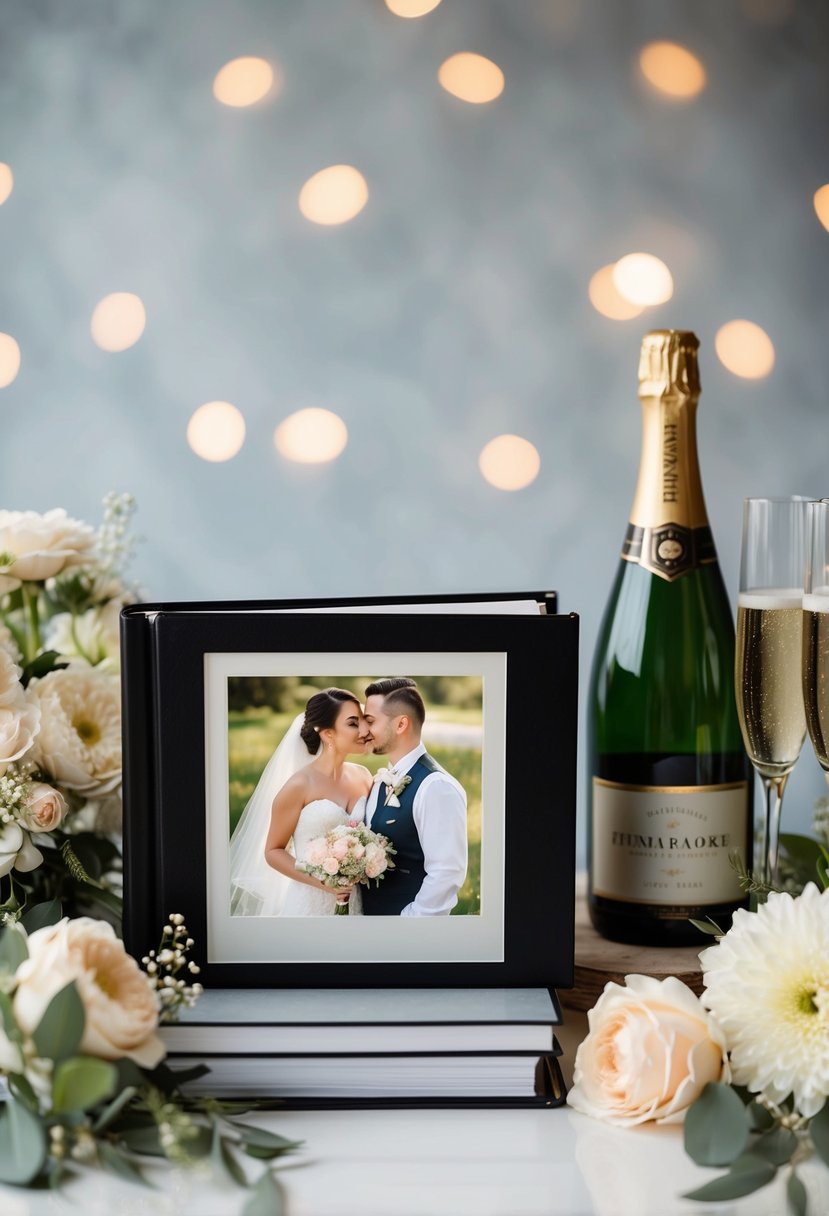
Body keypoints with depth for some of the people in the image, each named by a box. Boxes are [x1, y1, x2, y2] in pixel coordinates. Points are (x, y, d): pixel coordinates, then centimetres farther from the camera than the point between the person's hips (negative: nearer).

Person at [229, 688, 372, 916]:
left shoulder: (363, 776, 3)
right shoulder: (300, 786, -12)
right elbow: (273, 851, -6)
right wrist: (319, 881, -17)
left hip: (356, 902, 5)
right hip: (310, 903, -5)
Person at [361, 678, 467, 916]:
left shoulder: (436, 786, -20)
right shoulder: (384, 781, 7)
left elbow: (447, 874, -23)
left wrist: (410, 917, -19)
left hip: (405, 912, -8)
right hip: (371, 910, 8)